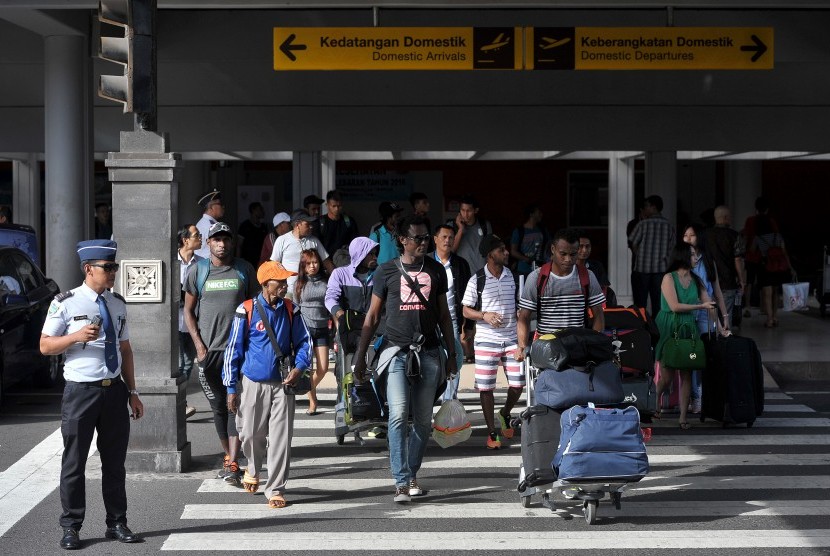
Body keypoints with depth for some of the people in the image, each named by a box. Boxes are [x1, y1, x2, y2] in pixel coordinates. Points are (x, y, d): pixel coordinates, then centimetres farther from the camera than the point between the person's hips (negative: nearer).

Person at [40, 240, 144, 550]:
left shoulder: (118, 305, 9)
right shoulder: (66, 303, -5)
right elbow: (45, 346, -3)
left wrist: (132, 392, 12)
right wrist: (77, 336, -20)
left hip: (115, 389, 4)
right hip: (80, 392, -4)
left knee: (115, 461, 11)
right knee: (74, 462, 2)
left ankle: (117, 524, 21)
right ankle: (71, 528, 12)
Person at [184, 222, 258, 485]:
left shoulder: (244, 270, 5)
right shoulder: (198, 271, 5)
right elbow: (188, 311, 8)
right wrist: (199, 345, -2)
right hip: (209, 350, 1)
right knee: (218, 406, 10)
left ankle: (232, 465, -13)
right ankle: (229, 456, 25)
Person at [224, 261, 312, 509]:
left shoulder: (290, 310, 1)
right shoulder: (246, 310, -8)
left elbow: (303, 342, 11)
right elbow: (233, 349, -3)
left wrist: (299, 367, -9)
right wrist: (231, 388, -4)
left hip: (282, 384, 2)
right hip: (252, 383, -2)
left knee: (281, 439, -2)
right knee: (251, 435, 10)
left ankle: (275, 489, 7)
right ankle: (253, 470, 41)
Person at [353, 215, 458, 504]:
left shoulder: (436, 270, 11)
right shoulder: (387, 271, 4)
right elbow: (372, 315, 7)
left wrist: (451, 353, 15)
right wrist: (360, 356, 4)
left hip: (429, 352, 3)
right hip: (397, 350, -3)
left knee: (423, 420, 5)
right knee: (398, 416, -15)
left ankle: (411, 473, 22)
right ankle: (402, 482, -15)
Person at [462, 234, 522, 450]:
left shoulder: (511, 276, 6)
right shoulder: (477, 280, -5)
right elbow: (466, 311, 0)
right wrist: (485, 315, -17)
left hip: (511, 339, 3)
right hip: (486, 341, -3)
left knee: (517, 384, -1)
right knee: (486, 388, 1)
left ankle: (505, 414, 29)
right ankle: (492, 432, 13)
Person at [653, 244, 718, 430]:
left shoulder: (696, 280, 10)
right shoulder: (669, 278, -7)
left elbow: (709, 304, 6)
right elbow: (675, 306, -14)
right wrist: (700, 306, -13)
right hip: (668, 329, -5)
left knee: (687, 374, 0)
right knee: (666, 376, -1)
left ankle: (683, 417, 3)